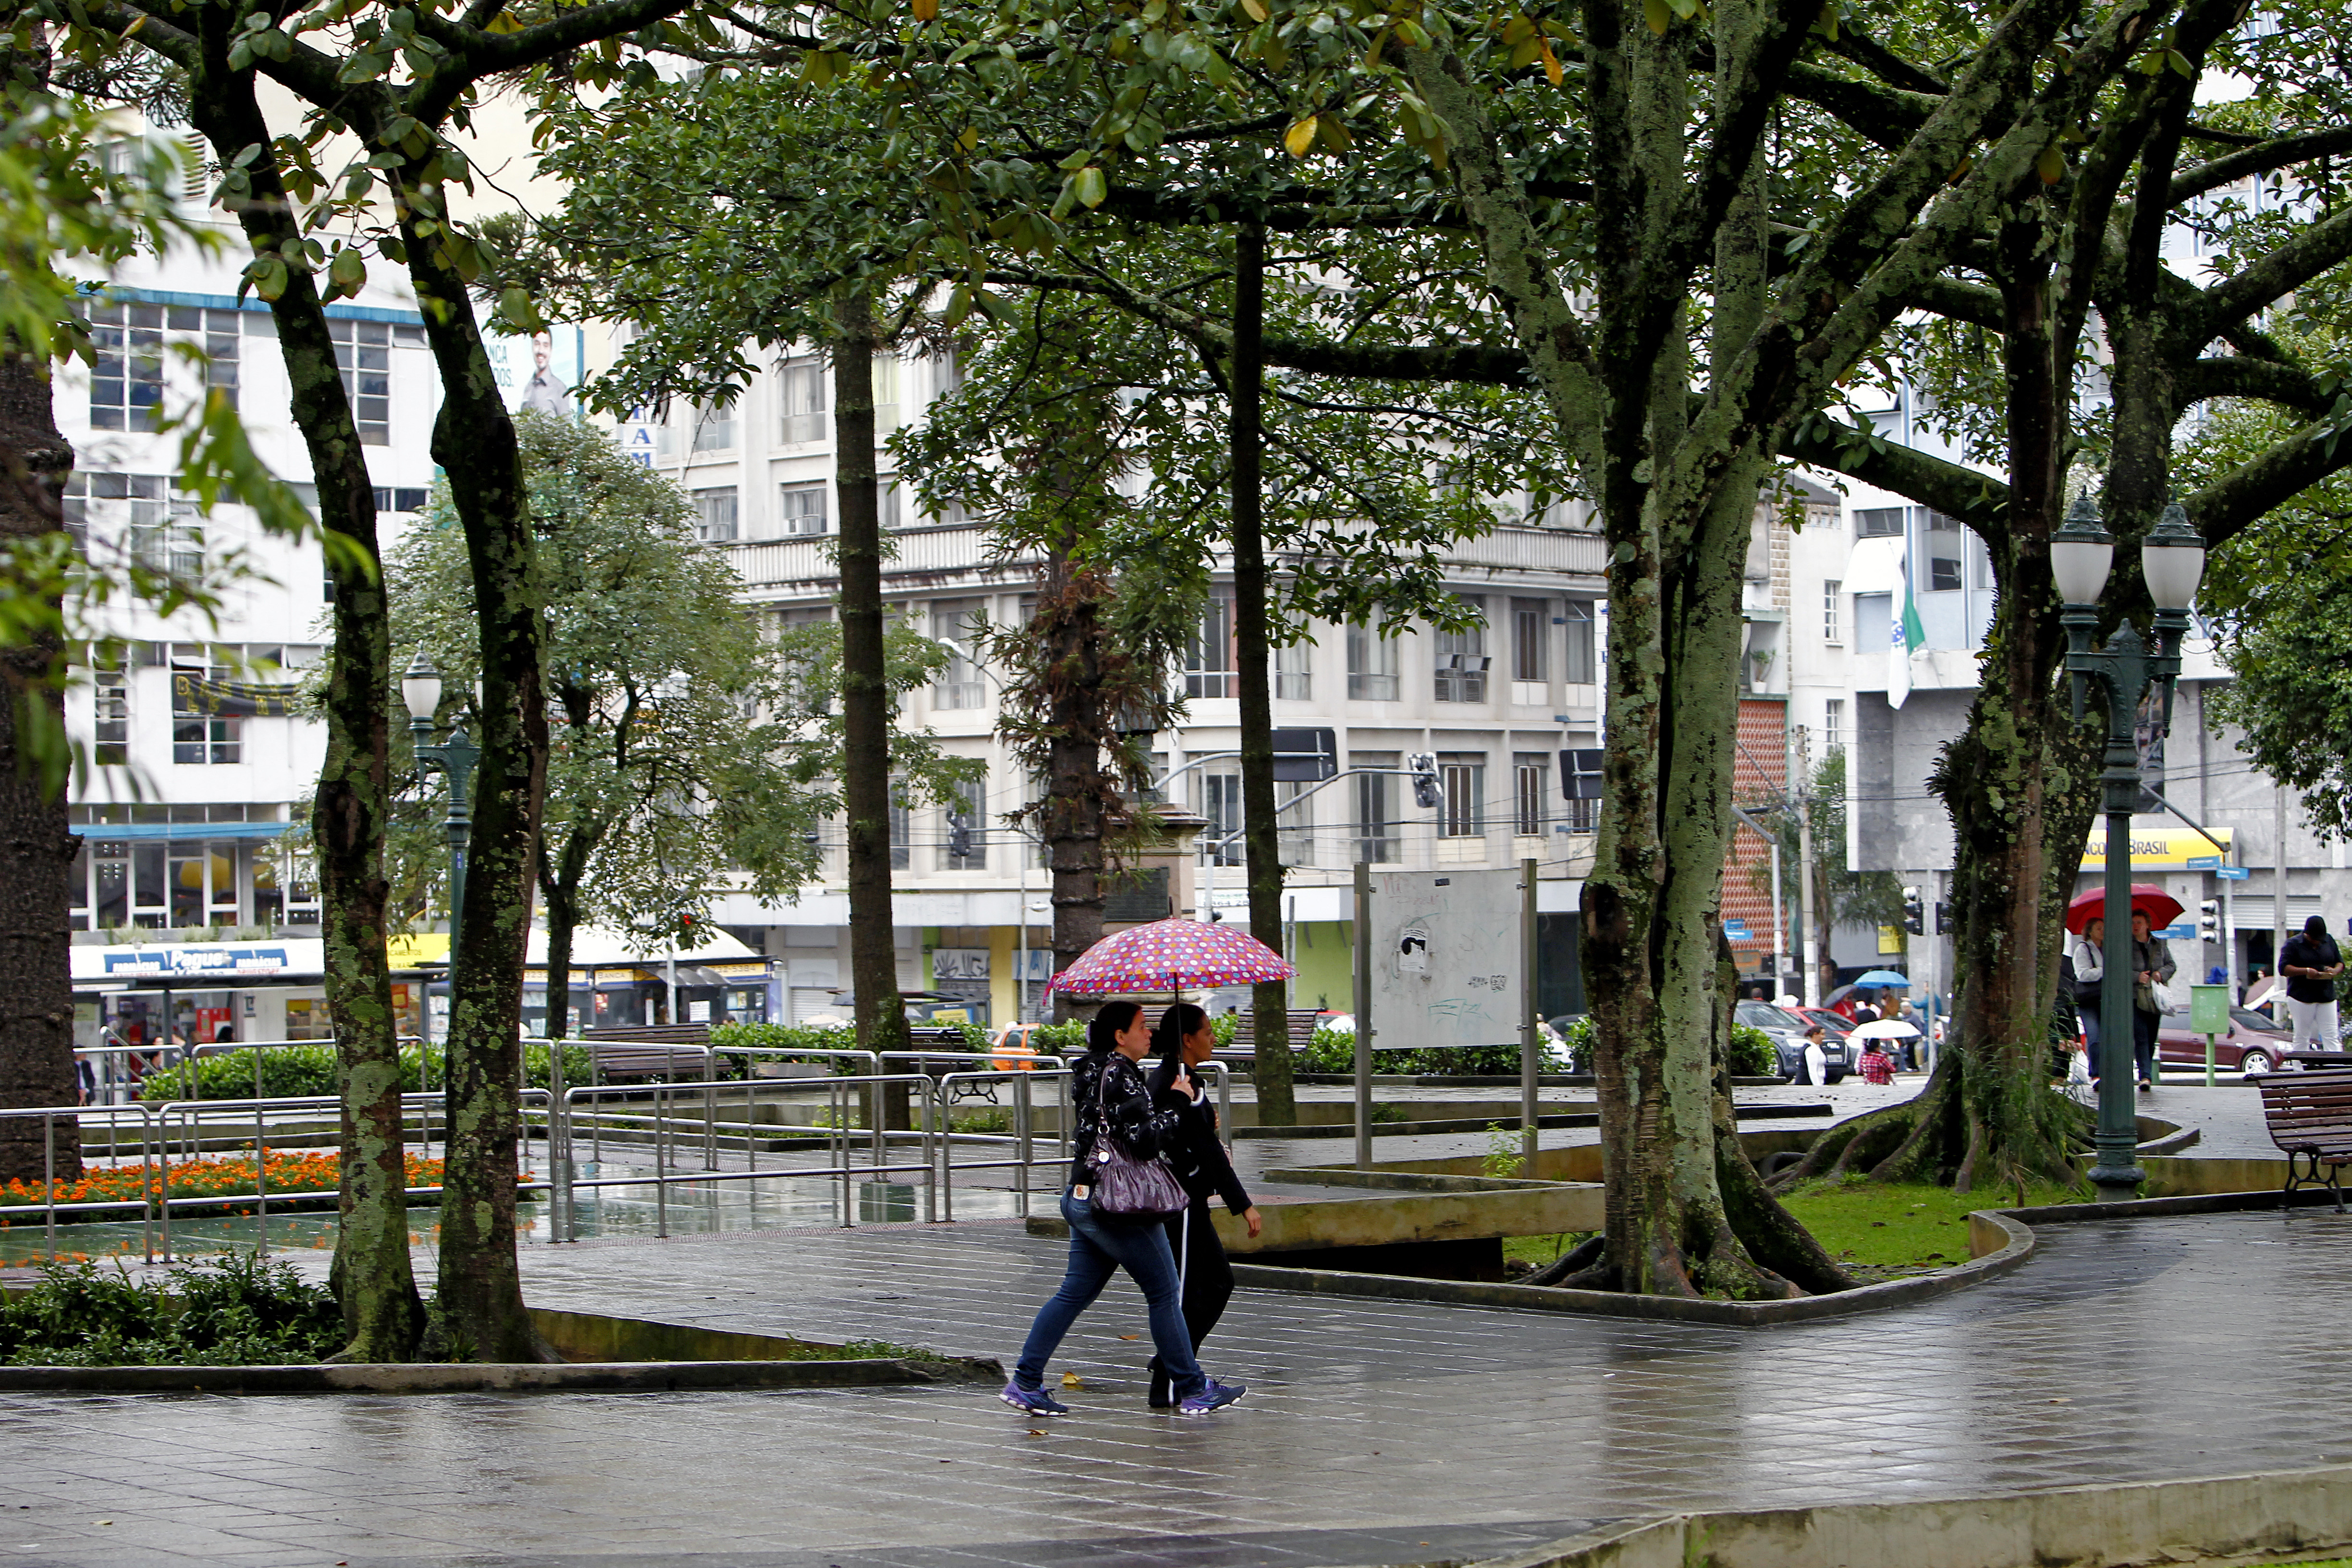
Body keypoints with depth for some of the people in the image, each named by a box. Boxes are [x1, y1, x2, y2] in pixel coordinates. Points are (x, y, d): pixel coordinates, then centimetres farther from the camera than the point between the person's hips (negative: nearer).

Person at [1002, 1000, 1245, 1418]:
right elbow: (1142, 1140, -23)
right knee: (1164, 1293, 1)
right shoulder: (1120, 1076, -16)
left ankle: (1026, 1382, 9)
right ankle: (1192, 1389, 7)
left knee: (1075, 1293, 11)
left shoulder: (1091, 1073, 14)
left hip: (1083, 1198, 9)